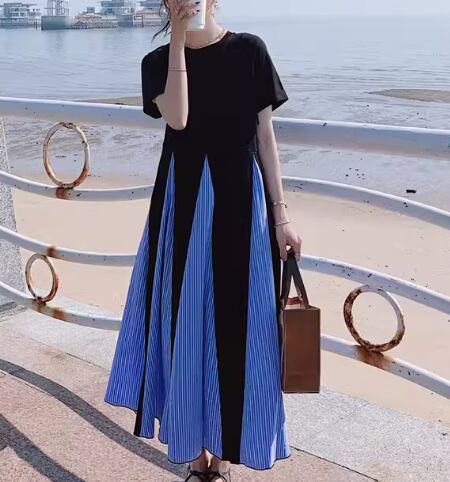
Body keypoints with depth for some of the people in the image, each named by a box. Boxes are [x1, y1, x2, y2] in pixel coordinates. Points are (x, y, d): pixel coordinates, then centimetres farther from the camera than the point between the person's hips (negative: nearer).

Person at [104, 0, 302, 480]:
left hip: (241, 198, -1)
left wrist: (280, 215, -1)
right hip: (184, 201, 1)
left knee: (236, 324, 4)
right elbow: (177, 118, -16)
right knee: (187, 320, 6)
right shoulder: (159, 59, 4)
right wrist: (178, 41, -14)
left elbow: (265, 136, 2)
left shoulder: (249, 50, 1)